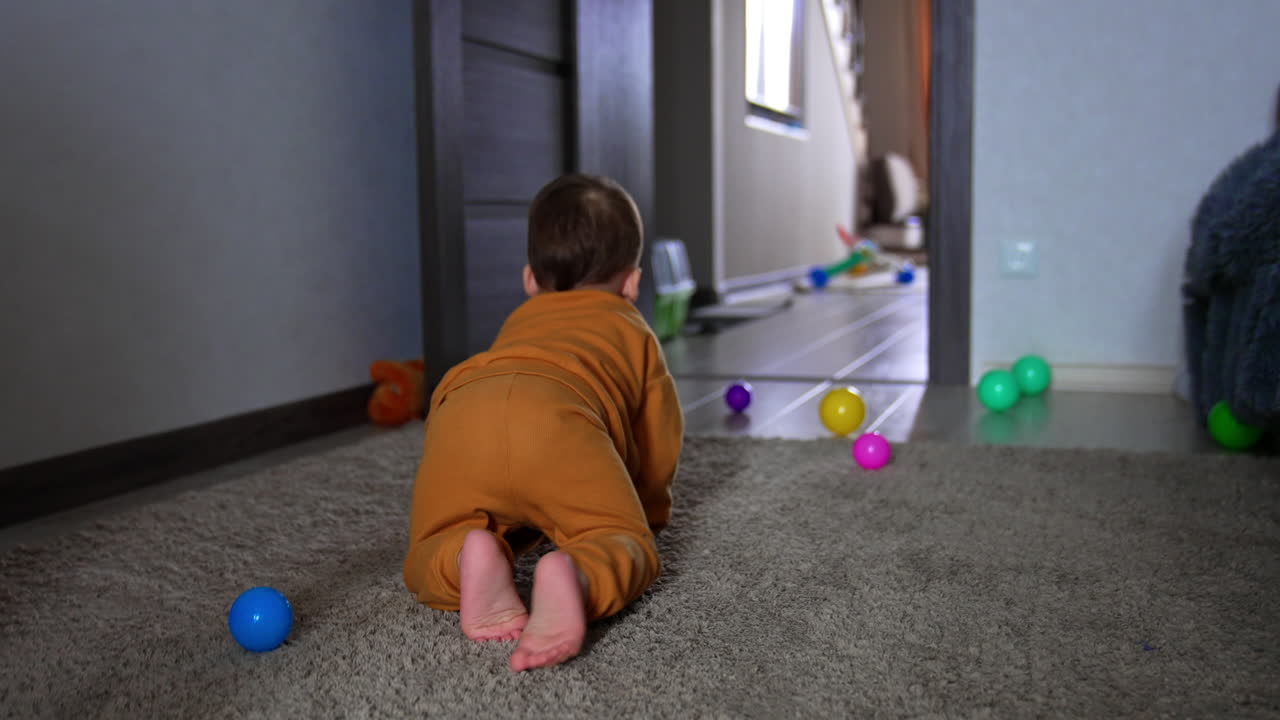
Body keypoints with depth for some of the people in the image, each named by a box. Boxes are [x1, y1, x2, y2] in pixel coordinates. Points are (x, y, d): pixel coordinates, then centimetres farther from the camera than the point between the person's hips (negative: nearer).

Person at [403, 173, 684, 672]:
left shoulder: (517, 323, 46)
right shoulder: (633, 331, 36)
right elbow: (659, 439, 37)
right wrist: (648, 509, 56)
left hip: (457, 417, 4)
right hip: (556, 423, -3)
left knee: (428, 560, 16)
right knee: (627, 547, 5)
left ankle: (469, 557, -18)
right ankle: (573, 578, -29)